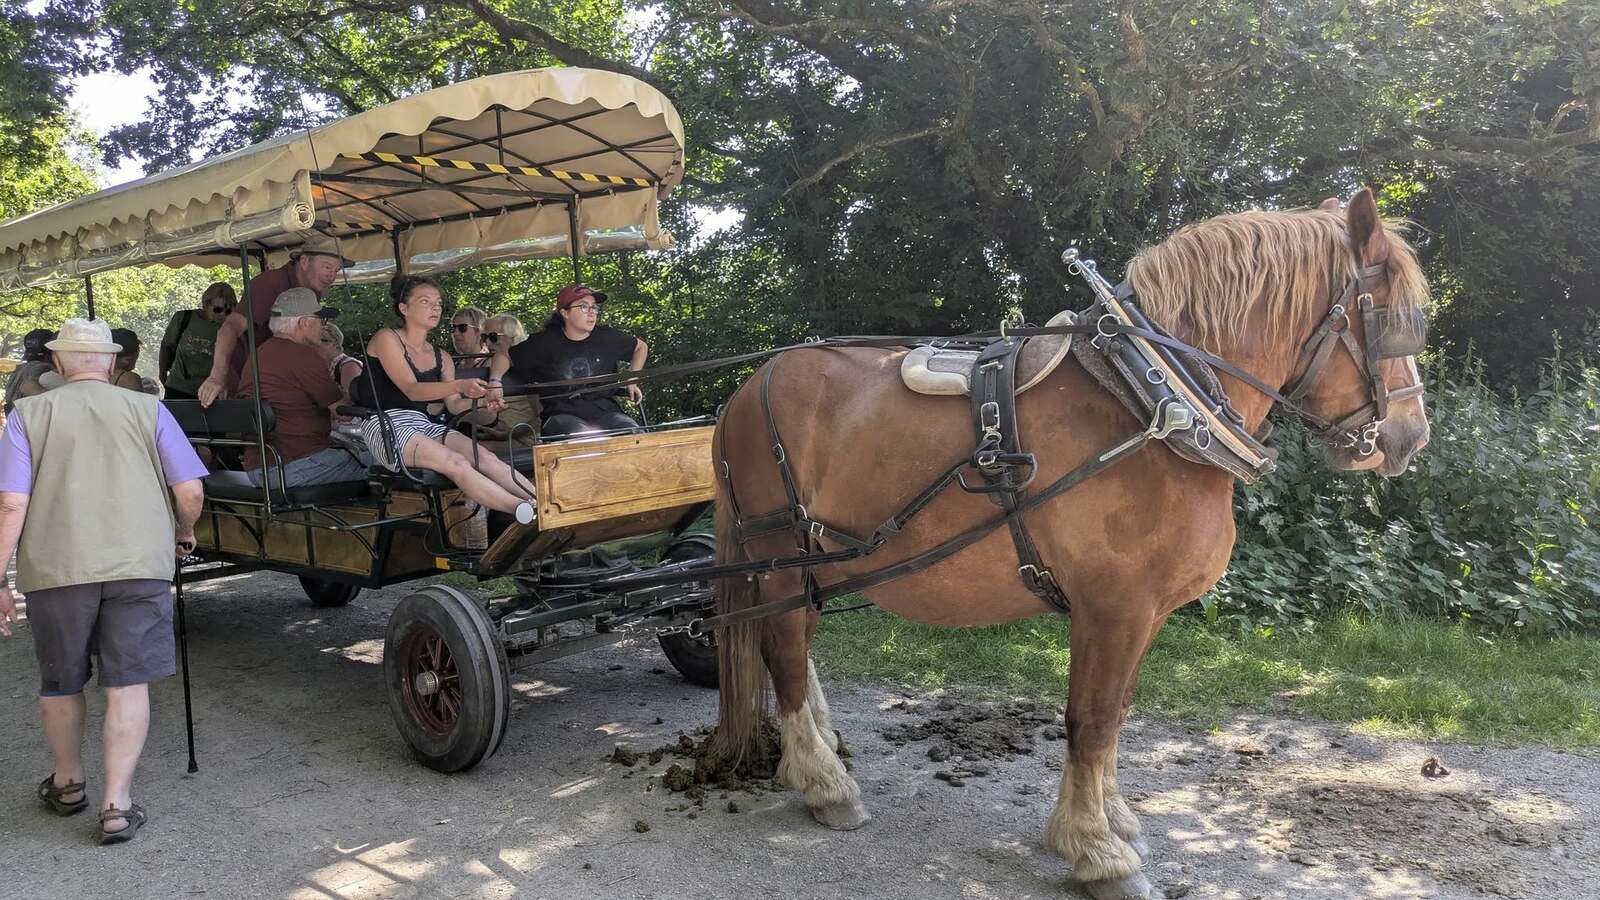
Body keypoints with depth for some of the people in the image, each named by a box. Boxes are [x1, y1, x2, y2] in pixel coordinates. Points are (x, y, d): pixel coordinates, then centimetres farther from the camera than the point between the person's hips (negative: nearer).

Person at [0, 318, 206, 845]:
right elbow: (190, 492, 0)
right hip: (138, 564, -1)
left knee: (60, 683, 19)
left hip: (56, 568, 1)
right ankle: (117, 804, 2)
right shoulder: (146, 410, 5)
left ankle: (68, 784, 36)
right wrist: (184, 535, 19)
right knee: (128, 684, 4)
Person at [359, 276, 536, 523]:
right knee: (456, 463, -30)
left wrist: (476, 399, -14)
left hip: (424, 425, 6)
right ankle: (525, 513, -46)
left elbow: (454, 405, 9)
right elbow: (411, 390, -13)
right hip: (385, 426, -6)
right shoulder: (387, 339, 0)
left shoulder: (440, 358, 19)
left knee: (485, 457, -22)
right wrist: (460, 386, -29)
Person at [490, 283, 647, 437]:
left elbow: (641, 347, 27)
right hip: (563, 414, -2)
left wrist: (632, 381, 16)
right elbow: (504, 356, 16)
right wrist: (495, 382, -2)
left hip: (605, 411, 3)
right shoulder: (545, 342, 5)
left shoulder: (607, 337, 9)